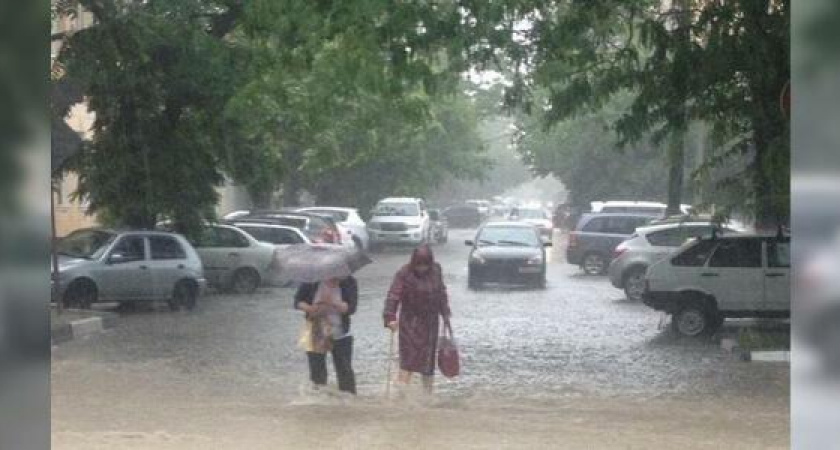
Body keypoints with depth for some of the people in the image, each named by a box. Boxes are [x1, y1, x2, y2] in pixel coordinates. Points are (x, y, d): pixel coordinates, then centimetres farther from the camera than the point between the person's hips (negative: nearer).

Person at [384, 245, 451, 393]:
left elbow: (441, 292, 13)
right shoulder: (404, 274, -15)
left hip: (430, 321, 5)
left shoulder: (436, 271, 1)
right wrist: (390, 317, -32)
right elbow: (393, 296, -21)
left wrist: (445, 313, 13)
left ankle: (428, 391, 24)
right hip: (411, 322, -5)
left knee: (428, 358, 12)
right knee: (408, 358, -10)